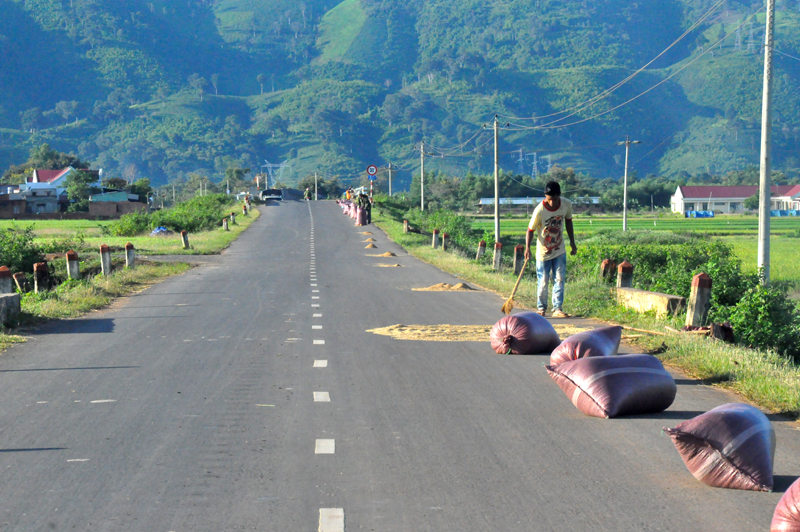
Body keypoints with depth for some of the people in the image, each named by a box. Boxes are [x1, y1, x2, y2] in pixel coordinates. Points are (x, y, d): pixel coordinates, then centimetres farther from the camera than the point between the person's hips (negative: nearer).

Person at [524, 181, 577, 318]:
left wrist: (572, 242, 13)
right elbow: (530, 230, -14)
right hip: (543, 251, -3)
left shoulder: (566, 205, -10)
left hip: (560, 251, 3)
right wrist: (527, 247, -27)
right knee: (543, 282, 4)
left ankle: (558, 309, 3)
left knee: (559, 279, -1)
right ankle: (541, 308, 20)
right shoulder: (540, 210, -22)